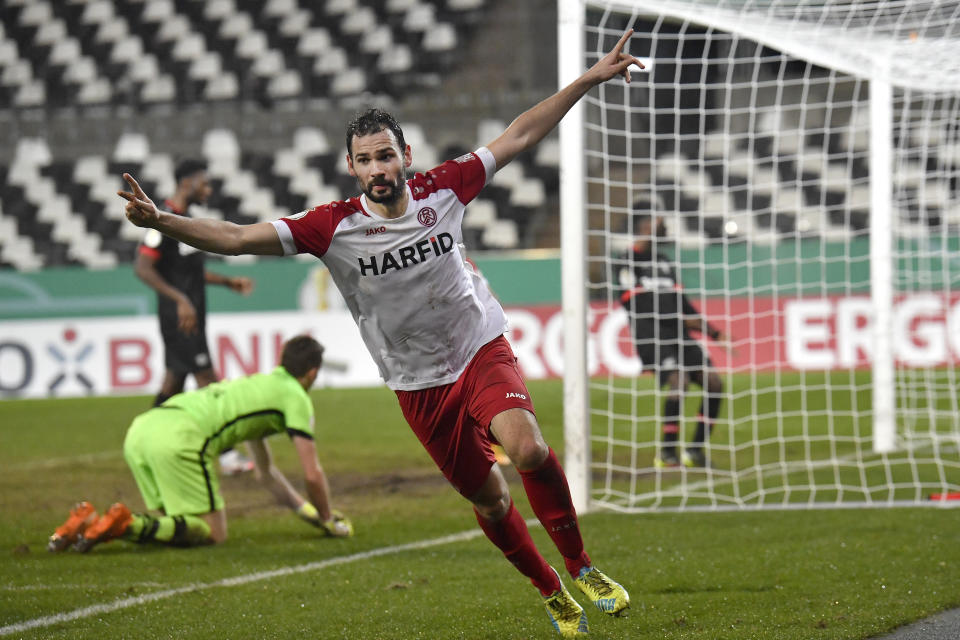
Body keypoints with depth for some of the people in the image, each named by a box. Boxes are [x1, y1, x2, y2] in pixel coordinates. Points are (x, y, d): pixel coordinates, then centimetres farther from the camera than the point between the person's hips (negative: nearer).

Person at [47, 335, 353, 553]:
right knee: (212, 533, -2)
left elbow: (267, 473, 47)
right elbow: (312, 474, 10)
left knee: (176, 524, 19)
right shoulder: (296, 396, 13)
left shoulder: (259, 385, 38)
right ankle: (129, 525, -23)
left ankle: (89, 520, 0)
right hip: (180, 436, -8)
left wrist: (305, 509, 49)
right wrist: (328, 520, 27)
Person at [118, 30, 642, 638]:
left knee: (528, 449, -27)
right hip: (418, 383, 1)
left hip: (481, 349, 0)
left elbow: (518, 136, 0)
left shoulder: (443, 190, -10)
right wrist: (160, 220, -34)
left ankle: (581, 566, -7)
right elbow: (237, 238, -20)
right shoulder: (333, 226, -15)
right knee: (488, 498, 7)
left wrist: (589, 80, -1)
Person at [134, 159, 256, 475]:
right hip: (178, 316, -10)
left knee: (175, 379, 13)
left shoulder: (186, 220, 16)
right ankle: (227, 455, -9)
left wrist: (228, 282, 19)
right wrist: (180, 299, -26)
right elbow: (142, 267, -21)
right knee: (206, 379, -10)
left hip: (191, 315, 10)